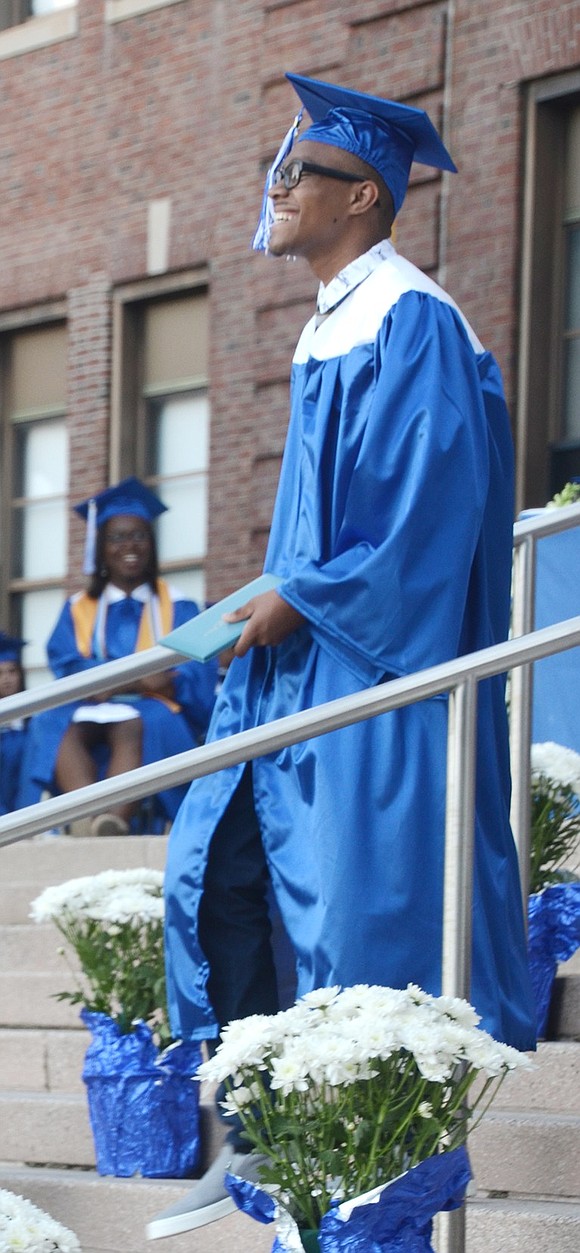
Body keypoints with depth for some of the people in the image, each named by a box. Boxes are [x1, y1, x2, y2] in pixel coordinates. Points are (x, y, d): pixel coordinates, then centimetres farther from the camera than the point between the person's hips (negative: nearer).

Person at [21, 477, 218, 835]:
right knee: (60, 724, -34)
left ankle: (113, 824, -62)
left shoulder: (178, 608, 14)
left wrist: (117, 680, -17)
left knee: (130, 725, -38)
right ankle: (90, 821, -58)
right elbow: (69, 671, 2)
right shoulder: (78, 610, 18)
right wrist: (141, 678, -15)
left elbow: (198, 675, -1)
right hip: (93, 713, 2)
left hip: (157, 716, -2)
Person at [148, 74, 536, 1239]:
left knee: (361, 920, -6)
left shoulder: (411, 322, -12)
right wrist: (280, 605, 15)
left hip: (372, 664, -10)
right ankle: (254, 1137, 10)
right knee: (208, 875, 5)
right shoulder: (330, 325, 17)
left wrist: (302, 601, -14)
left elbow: (425, 505, -18)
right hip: (297, 656, 10)